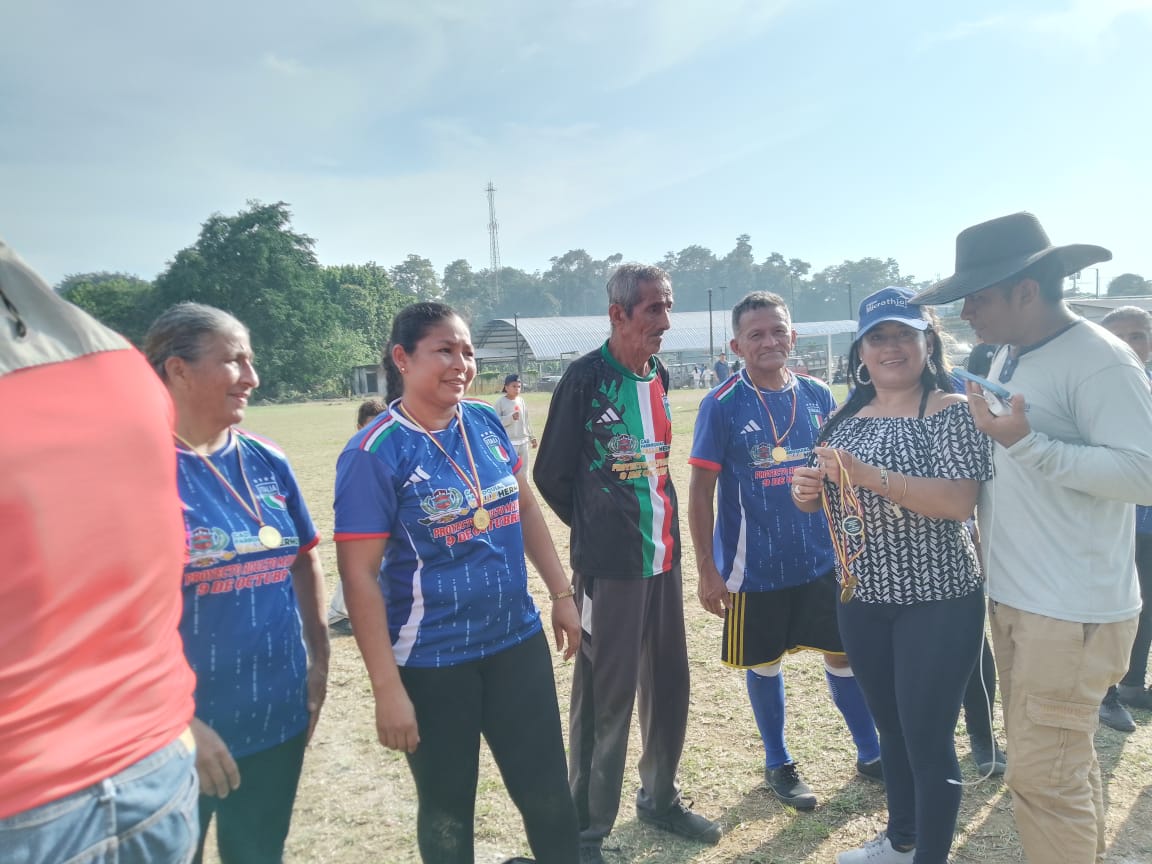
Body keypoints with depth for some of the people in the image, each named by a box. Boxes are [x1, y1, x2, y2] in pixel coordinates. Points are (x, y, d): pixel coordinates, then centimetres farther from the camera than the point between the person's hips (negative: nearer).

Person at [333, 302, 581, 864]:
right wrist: (387, 688, -17)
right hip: (432, 663, -4)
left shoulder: (486, 422, 0)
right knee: (446, 808, 16)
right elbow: (359, 576, -16)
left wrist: (561, 593, 10)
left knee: (548, 793, 15)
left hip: (517, 640, 5)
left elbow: (526, 507, 12)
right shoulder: (375, 453, -16)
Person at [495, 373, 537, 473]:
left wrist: (531, 437, 17)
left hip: (523, 441, 6)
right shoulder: (501, 402, -8)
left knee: (523, 468, 15)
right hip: (508, 442, -6)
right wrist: (511, 418, -25)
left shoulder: (521, 400, 9)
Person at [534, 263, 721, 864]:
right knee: (604, 698, 2)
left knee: (669, 684, 16)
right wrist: (598, 528, 4)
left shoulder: (659, 377, 9)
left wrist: (657, 518, 13)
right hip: (609, 565, -7)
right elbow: (552, 475, -5)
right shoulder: (586, 378, -12)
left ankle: (660, 799, 36)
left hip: (663, 556, 7)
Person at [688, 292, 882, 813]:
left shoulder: (817, 396, 1)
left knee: (843, 652, 13)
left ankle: (871, 754, 35)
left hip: (821, 556, 3)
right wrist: (707, 569, -11)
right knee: (765, 662, 12)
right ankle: (778, 765, 33)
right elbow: (700, 490, -9)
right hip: (754, 565, -3)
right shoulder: (722, 406, -11)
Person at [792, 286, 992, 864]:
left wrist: (868, 475, -30)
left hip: (937, 601, -6)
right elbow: (831, 497, 15)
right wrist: (807, 490, -8)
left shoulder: (952, 412, -12)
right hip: (861, 599, 6)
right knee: (890, 728, 21)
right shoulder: (846, 418, 6)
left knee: (929, 739, 4)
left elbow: (959, 502, -24)